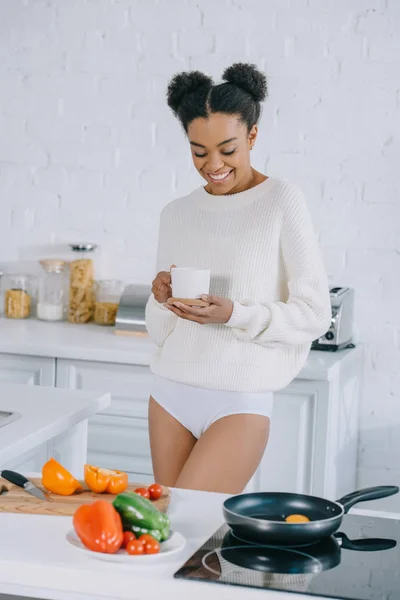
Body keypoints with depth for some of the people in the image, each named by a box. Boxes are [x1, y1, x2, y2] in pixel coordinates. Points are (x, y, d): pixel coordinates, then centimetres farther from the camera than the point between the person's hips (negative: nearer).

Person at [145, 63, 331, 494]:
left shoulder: (281, 203, -6)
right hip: (171, 393, 5)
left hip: (240, 403, -5)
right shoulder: (176, 214, 8)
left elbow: (314, 314, -8)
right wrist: (161, 299, -9)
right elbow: (159, 330, 13)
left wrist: (235, 314, -21)